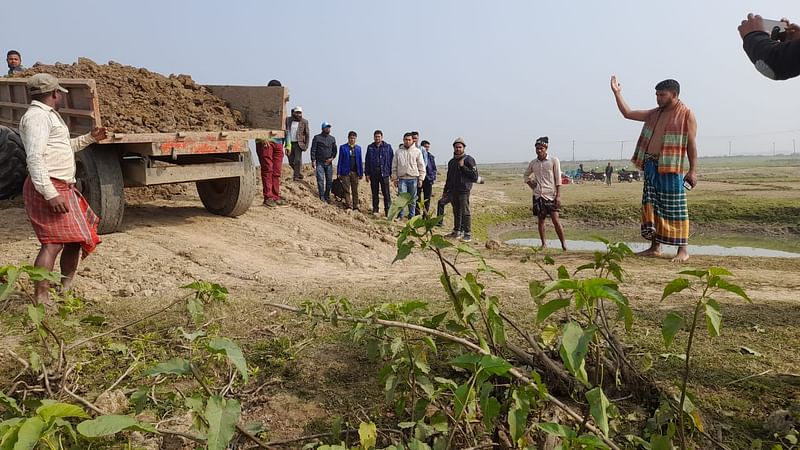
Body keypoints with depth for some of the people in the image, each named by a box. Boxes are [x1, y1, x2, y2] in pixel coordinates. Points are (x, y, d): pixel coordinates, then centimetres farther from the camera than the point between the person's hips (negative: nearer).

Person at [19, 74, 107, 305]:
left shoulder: (48, 115, 21)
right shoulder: (37, 116, -11)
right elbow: (35, 157, -22)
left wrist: (89, 138, 35)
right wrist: (50, 194, -28)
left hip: (63, 188, 11)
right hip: (49, 188, -10)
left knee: (76, 238, 16)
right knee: (53, 243, -16)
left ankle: (66, 289, 28)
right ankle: (41, 301, -17)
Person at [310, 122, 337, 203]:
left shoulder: (332, 138, 13)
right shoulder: (317, 138, 1)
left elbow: (334, 150, 16)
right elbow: (313, 150, -2)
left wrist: (332, 158, -1)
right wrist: (313, 160, -10)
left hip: (329, 163, 4)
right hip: (319, 162, -4)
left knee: (329, 180, 5)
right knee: (320, 180, -8)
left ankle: (327, 196, 17)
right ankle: (322, 197, -4)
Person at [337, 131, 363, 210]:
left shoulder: (358, 148, 10)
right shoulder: (343, 147, 3)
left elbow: (360, 161, 11)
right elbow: (340, 161, 3)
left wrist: (361, 173, 7)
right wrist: (339, 173, -2)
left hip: (355, 172, 2)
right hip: (345, 172, -2)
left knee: (355, 190, 5)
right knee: (347, 190, -2)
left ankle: (355, 207, 10)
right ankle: (348, 206, 2)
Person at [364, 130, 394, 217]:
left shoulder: (388, 147, 3)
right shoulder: (370, 147, 9)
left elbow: (392, 160, 3)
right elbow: (367, 161, 11)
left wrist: (392, 173, -2)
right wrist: (367, 174, 5)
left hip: (384, 173, -2)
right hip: (373, 173, 3)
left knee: (386, 193, -5)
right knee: (374, 193, 9)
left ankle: (388, 210, -1)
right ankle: (375, 210, 17)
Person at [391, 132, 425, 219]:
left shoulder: (417, 152, 5)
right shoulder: (398, 152, 8)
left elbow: (421, 167, 5)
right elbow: (394, 167, 11)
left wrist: (420, 179, -1)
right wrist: (394, 178, 5)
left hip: (413, 179, 0)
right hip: (402, 178, 0)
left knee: (413, 199, 6)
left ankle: (411, 216, 15)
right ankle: (400, 215, 1)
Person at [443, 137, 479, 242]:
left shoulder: (469, 160, -2)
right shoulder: (451, 162, 17)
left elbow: (474, 176, -10)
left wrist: (463, 167, -14)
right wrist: (445, 191, 23)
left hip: (464, 191, -6)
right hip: (453, 191, 6)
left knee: (465, 212, -8)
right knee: (456, 212, 10)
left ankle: (467, 234, -7)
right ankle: (457, 231, 18)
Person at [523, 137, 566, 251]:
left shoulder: (554, 160, -2)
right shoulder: (533, 163, 9)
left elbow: (558, 179, -4)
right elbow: (526, 176, 26)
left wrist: (558, 195, -10)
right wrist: (531, 184, 7)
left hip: (550, 195, -4)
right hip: (538, 195, 4)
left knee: (555, 220, -8)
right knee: (540, 220, 6)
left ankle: (563, 243, 0)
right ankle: (543, 243, 16)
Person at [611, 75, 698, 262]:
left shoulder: (686, 115, -2)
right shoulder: (654, 114, 16)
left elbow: (691, 145, -6)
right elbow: (628, 113, 19)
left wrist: (693, 170, -12)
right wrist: (617, 93, 13)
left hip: (671, 168, -7)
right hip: (650, 166, 7)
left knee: (675, 209, -4)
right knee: (651, 206, 7)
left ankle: (683, 250, 2)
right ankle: (655, 247, 14)